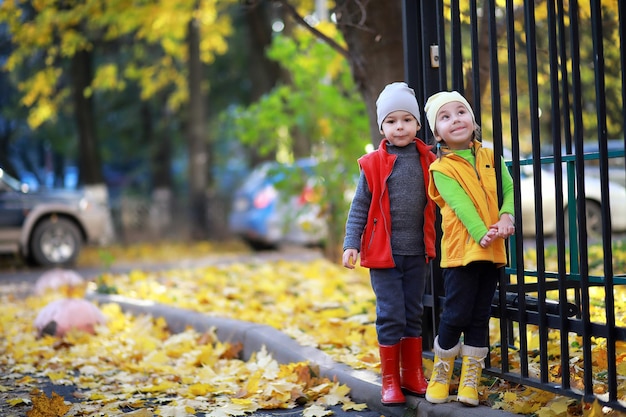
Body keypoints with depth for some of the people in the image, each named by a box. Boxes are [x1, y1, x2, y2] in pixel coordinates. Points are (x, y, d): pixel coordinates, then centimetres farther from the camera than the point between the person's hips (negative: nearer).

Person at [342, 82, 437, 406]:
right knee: (391, 316, -3)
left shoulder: (428, 161, 2)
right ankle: (390, 381, 8)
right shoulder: (373, 164, -6)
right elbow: (360, 208, -3)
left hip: (417, 252, 3)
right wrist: (351, 244, -9)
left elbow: (436, 203, 10)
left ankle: (413, 375, 23)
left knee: (413, 315, 12)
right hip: (384, 252, -3)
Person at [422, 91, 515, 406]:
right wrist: (481, 234, -25)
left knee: (480, 317, 9)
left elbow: (509, 189, 3)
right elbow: (461, 205, -15)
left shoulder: (490, 157, 10)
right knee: (456, 315, -3)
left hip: (492, 251, 5)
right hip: (460, 250, -4)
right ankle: (441, 375, 16)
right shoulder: (442, 168, -5)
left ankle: (470, 380, 17)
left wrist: (507, 217, -16)